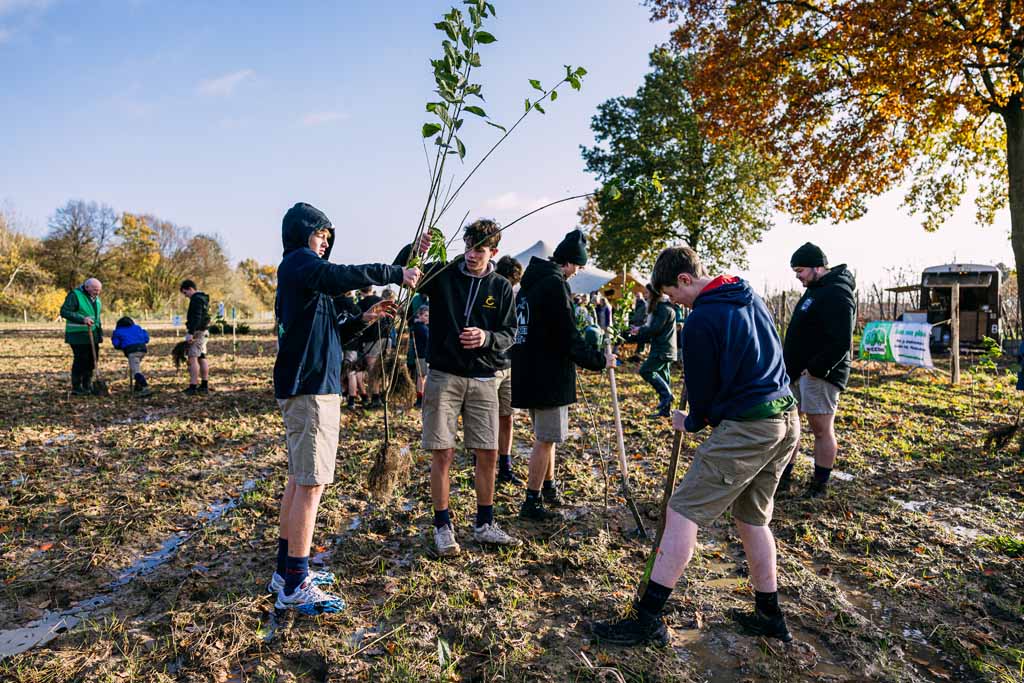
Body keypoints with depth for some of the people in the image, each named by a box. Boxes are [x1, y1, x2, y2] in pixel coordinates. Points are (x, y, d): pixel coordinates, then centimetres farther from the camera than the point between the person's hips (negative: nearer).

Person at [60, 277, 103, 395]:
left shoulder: (96, 298, 13)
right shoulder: (75, 295, -11)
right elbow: (64, 311, -17)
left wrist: (100, 333, 20)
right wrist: (82, 319, -27)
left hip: (93, 335, 8)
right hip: (79, 336, -8)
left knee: (91, 360, 10)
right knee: (80, 360, -7)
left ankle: (87, 386, 20)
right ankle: (76, 388, 1)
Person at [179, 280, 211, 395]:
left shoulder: (196, 299, -13)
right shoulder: (203, 298, 18)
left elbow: (196, 318, -23)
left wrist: (190, 333, -26)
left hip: (197, 332, -10)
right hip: (204, 332, 10)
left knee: (193, 359, -11)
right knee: (202, 358, 12)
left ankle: (193, 387, -13)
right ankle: (205, 386, 16)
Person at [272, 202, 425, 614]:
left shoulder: (298, 272, 23)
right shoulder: (299, 261, -6)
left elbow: (325, 335, 20)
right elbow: (339, 277, -30)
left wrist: (362, 320, 9)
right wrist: (394, 274, -23)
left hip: (300, 386, 11)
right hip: (311, 386, -11)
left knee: (299, 477, 15)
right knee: (311, 482, -7)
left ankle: (287, 570, 25)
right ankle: (295, 587, 0)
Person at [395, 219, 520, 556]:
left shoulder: (501, 288, 5)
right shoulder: (443, 274, 0)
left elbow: (508, 335, 4)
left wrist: (486, 338, -18)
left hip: (483, 380, 2)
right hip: (444, 376, -2)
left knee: (488, 454, 6)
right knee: (442, 452, -1)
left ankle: (484, 525, 23)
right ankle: (442, 526, 16)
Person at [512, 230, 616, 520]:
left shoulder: (529, 283, 14)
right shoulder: (555, 285, -16)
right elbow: (569, 338, -19)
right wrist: (600, 360, -7)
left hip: (528, 373, 10)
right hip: (549, 376, -10)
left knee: (544, 436, 21)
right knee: (545, 439, -1)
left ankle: (549, 488, 34)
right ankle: (532, 503, 7)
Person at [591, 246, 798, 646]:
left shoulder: (701, 321, -14)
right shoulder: (751, 298, 13)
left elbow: (701, 387, -8)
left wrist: (691, 422, 13)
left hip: (745, 428, -9)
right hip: (786, 421, 9)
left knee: (682, 513, -6)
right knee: (752, 517, 20)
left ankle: (648, 619, -3)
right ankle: (769, 615, 31)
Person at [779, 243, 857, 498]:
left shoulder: (837, 294, -16)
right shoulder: (815, 289, 16)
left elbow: (841, 342, -24)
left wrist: (815, 369, -22)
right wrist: (792, 366, 15)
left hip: (819, 375, -10)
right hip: (797, 372, 10)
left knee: (822, 429, 1)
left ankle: (820, 486, 14)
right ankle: (783, 477, 24)